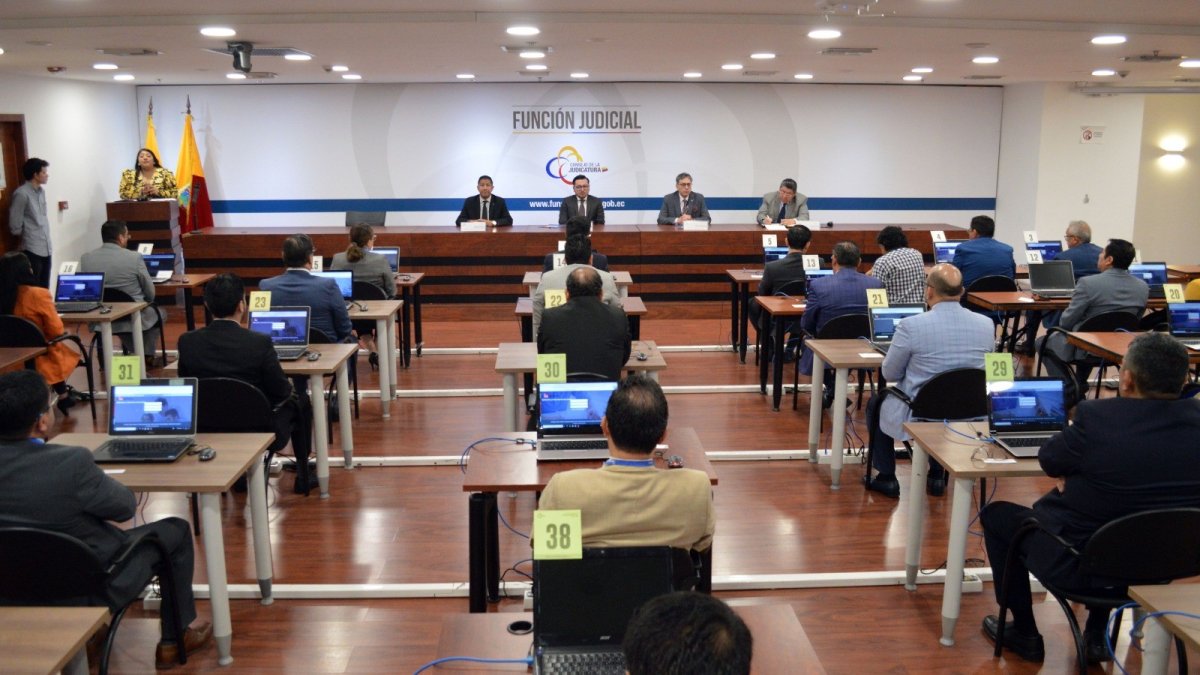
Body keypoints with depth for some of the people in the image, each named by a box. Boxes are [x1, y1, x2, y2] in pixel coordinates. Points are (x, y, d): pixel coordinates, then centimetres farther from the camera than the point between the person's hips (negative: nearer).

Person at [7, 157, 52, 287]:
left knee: (44, 289, 11)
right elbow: (15, 225, -11)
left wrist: (48, 241, 16)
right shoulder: (21, 194, -13)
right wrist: (24, 241, 1)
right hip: (32, 249, -7)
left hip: (46, 248, 8)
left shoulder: (41, 191, 11)